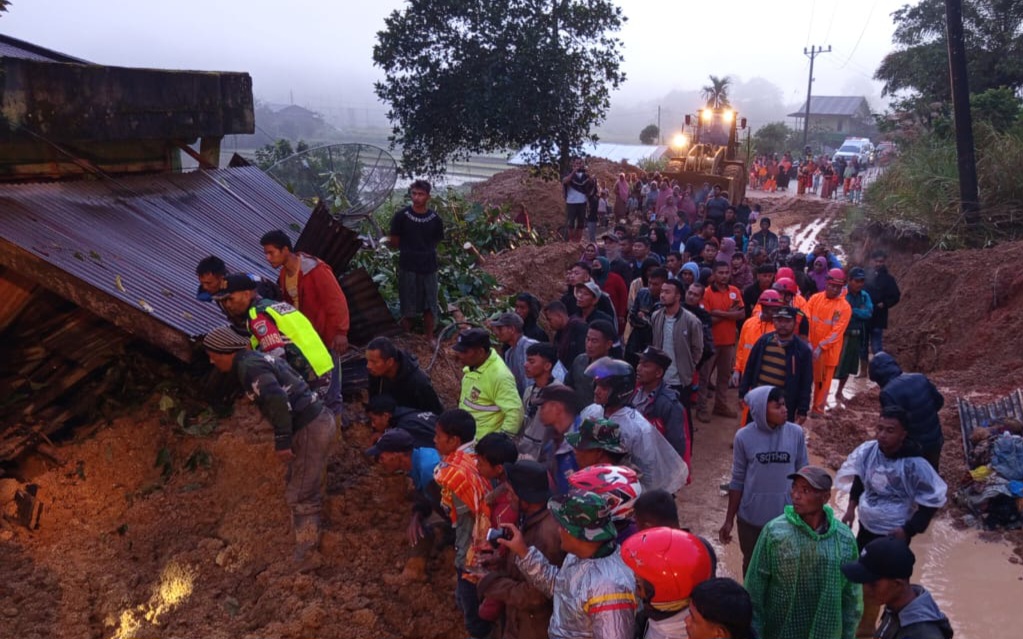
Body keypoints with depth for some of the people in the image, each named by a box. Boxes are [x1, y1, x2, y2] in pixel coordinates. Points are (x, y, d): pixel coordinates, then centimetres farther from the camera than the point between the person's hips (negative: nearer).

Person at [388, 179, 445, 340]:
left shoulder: (435, 219, 0)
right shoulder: (401, 216, -6)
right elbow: (394, 243, 0)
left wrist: (425, 252, 1)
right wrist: (408, 250, -9)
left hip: (428, 268, 2)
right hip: (407, 267, -2)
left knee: (430, 306, 8)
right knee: (408, 307, 4)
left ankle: (429, 338, 22)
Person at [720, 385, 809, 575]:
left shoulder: (796, 434, -10)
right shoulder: (744, 437, -13)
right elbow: (737, 481, -4)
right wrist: (729, 519, 0)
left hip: (786, 516, 1)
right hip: (751, 518, 0)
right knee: (752, 565, 18)